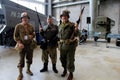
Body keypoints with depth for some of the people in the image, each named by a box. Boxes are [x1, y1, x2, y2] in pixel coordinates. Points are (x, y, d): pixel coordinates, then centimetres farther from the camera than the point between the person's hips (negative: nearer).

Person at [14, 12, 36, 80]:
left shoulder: (31, 26, 5)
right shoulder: (18, 26, -5)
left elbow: (34, 34, 12)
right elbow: (15, 36, -3)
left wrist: (31, 36, -11)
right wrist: (19, 43, -15)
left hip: (30, 45, 4)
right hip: (22, 45, -3)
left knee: (30, 58, 14)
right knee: (21, 60, 2)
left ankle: (28, 70, 37)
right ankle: (20, 74, 20)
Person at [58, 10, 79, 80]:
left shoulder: (72, 25, -8)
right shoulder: (60, 26, 10)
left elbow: (76, 34, -12)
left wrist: (76, 29, -31)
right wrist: (59, 44, 17)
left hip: (70, 45, -5)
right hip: (62, 45, 6)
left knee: (70, 60, 2)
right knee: (62, 59, 17)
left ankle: (71, 73, 23)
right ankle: (65, 70, 41)